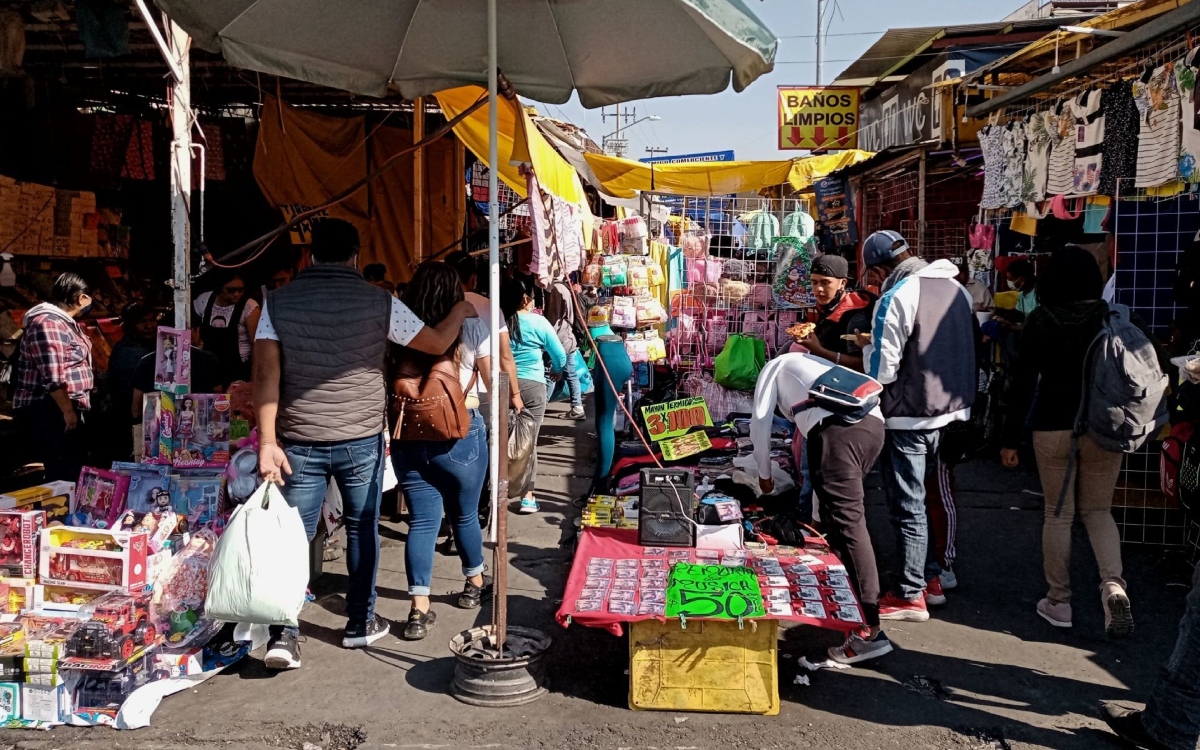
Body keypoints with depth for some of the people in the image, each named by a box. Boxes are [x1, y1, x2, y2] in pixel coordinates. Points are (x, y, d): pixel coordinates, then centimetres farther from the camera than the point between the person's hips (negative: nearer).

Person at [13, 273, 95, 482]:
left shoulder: (62, 321, 15)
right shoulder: (47, 323, -18)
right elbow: (53, 378, -24)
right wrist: (68, 411, -21)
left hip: (65, 409, 11)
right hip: (48, 412, -11)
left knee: (71, 473, 12)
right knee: (64, 477, -12)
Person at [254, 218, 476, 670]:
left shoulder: (278, 302, 1)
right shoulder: (379, 302, -3)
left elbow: (266, 372, -7)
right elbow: (437, 343, 6)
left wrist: (267, 441, -8)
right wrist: (463, 311, 25)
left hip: (300, 443, 1)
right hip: (361, 440, -1)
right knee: (362, 530, 15)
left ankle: (283, 635, 2)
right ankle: (360, 624, 26)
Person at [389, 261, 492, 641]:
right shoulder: (471, 327, -7)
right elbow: (492, 381, -2)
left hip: (408, 436, 1)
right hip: (460, 435, -1)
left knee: (421, 520, 5)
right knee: (465, 514, 17)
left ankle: (419, 609, 0)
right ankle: (474, 583, 37)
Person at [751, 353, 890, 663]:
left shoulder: (776, 366, 26)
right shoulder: (819, 364, 42)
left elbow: (760, 424, 19)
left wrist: (764, 474, 31)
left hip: (836, 429, -7)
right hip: (873, 423, 7)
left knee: (847, 521, -9)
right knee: (843, 509, 27)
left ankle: (870, 630, -13)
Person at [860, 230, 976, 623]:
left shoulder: (896, 298, -17)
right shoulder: (957, 288, 5)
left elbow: (882, 371, -18)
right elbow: (971, 347, 15)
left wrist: (869, 345, 1)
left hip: (910, 417, -8)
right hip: (953, 410, 8)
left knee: (907, 506, 1)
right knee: (937, 497, 20)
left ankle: (911, 596, 7)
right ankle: (931, 575, 29)